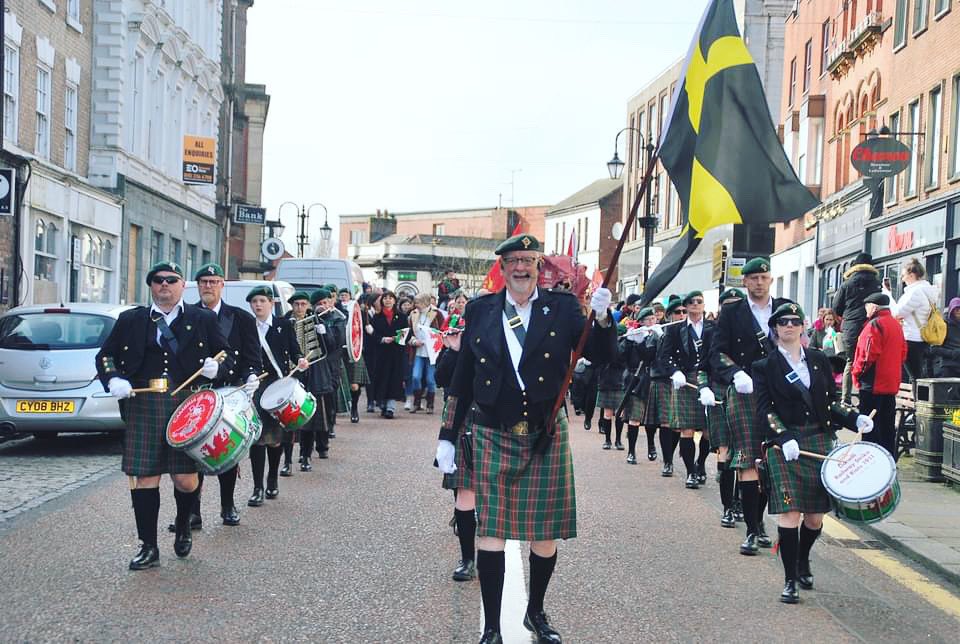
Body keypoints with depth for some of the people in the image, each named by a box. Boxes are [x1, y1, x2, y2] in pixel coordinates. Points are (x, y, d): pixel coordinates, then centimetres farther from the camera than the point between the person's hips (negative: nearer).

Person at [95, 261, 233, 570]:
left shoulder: (203, 319, 9)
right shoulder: (131, 320, 11)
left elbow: (227, 356, 13)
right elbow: (105, 355, 15)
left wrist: (216, 367, -9)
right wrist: (113, 379, -4)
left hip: (187, 404, -1)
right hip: (143, 406, 1)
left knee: (185, 477, 0)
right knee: (145, 476, 0)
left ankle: (183, 526, 30)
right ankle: (148, 547, 11)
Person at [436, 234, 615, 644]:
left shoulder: (562, 308, 1)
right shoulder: (480, 311, 3)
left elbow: (600, 356, -5)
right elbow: (462, 378, 7)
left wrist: (602, 318, -24)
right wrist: (447, 436, 6)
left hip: (546, 436, 0)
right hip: (493, 436, 0)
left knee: (545, 532, 8)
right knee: (490, 530, 0)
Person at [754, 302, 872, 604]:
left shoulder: (818, 360, 13)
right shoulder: (765, 366, 2)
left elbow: (831, 401, 15)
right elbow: (764, 410, -5)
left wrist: (855, 419, -2)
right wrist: (784, 438, -19)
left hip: (820, 442, 4)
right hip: (785, 446, -3)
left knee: (816, 514, 6)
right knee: (790, 512, -11)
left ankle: (803, 561, 34)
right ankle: (790, 580, -2)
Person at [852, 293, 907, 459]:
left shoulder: (874, 324, -14)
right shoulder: (896, 324, 12)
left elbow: (868, 354, -20)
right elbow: (903, 352, 16)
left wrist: (857, 372, -7)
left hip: (873, 384, -9)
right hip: (891, 383, 9)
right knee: (888, 426, 13)